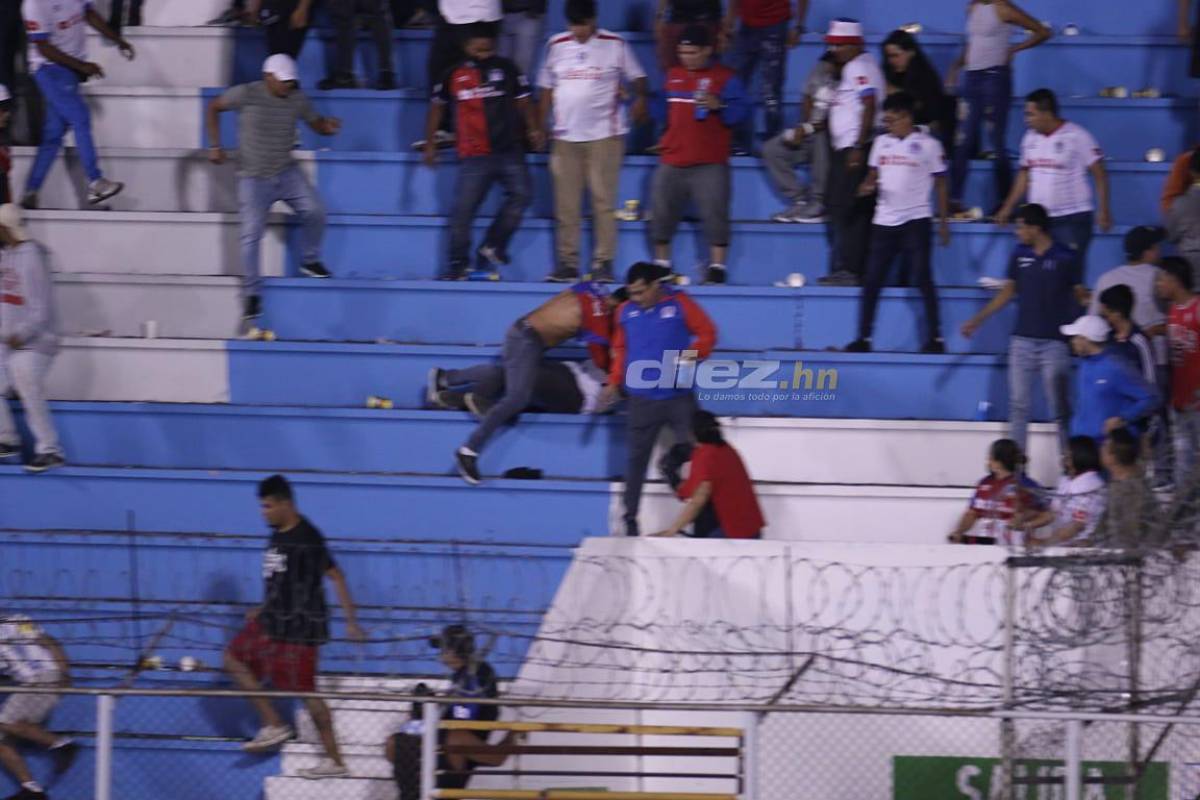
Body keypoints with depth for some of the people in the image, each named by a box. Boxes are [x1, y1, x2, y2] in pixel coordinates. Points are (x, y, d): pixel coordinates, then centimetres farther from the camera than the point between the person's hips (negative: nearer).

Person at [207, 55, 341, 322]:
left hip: (287, 172, 3)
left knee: (314, 211, -17)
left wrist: (328, 126, -18)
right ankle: (252, 294, 5)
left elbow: (315, 123, 7)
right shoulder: (246, 95, -11)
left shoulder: (297, 99, -2)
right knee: (252, 234, -7)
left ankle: (310, 261, 8)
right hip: (254, 178, -3)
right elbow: (214, 108, 1)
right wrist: (215, 146, -6)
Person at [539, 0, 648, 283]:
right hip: (565, 136, 3)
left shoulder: (615, 45, 0)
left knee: (603, 201, -5)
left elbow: (637, 78, 7)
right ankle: (567, 262, 7)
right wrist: (541, 126, 9)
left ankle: (604, 262, -2)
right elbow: (547, 88, 14)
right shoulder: (557, 46, 8)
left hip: (604, 135, -3)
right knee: (566, 204, 2)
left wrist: (640, 100, -11)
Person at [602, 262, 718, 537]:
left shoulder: (680, 305, -4)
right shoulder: (626, 312, 5)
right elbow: (621, 350, 15)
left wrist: (694, 353, -17)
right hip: (641, 398, 2)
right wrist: (613, 383, 9)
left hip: (679, 397, -2)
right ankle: (630, 519, 11)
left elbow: (707, 333, 1)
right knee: (637, 458, 4)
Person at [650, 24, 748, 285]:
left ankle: (717, 267, -5)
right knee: (661, 213, 8)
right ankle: (661, 264, 21)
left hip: (710, 164, -5)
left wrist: (718, 106, -25)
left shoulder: (725, 78, -3)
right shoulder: (673, 76, 15)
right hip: (672, 162, 5)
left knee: (714, 214, -10)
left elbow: (741, 110, -11)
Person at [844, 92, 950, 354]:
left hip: (916, 221, -5)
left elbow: (940, 185, 2)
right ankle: (863, 338, 6)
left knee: (923, 278, -7)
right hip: (884, 221, 5)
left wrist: (943, 222, 0)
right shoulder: (882, 143, 11)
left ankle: (935, 338, -3)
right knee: (872, 280, 1)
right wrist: (868, 186, -6)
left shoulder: (928, 145, -2)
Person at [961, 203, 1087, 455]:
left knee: (1059, 406, -1)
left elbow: (1080, 295, -1)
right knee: (1018, 404, 5)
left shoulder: (1066, 257, -7)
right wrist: (978, 319, 12)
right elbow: (1008, 292, 14)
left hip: (1054, 341, -4)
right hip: (1023, 339, 4)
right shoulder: (1020, 255, 6)